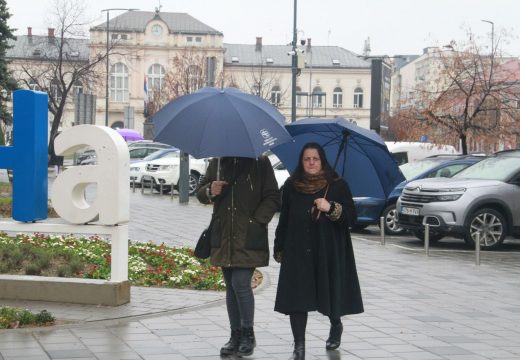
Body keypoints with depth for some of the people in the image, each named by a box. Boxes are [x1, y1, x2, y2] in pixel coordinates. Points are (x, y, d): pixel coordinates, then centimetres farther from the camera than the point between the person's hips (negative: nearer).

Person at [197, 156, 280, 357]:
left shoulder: (260, 163, -1)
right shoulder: (217, 163, 11)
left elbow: (273, 198, -1)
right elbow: (200, 193, 16)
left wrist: (256, 221, -13)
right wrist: (209, 191, -8)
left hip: (249, 238, -5)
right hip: (224, 237, 5)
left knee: (241, 283, -12)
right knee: (231, 286, 9)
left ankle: (248, 335, 5)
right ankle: (235, 336, 19)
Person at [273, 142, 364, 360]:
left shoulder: (337, 185, 1)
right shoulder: (291, 186, 7)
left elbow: (351, 216, -2)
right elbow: (284, 219, 10)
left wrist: (331, 208, -20)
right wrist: (279, 248, 8)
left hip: (328, 251, -1)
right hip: (297, 252, 1)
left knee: (330, 291, 9)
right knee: (296, 297, -6)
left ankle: (336, 325, 40)